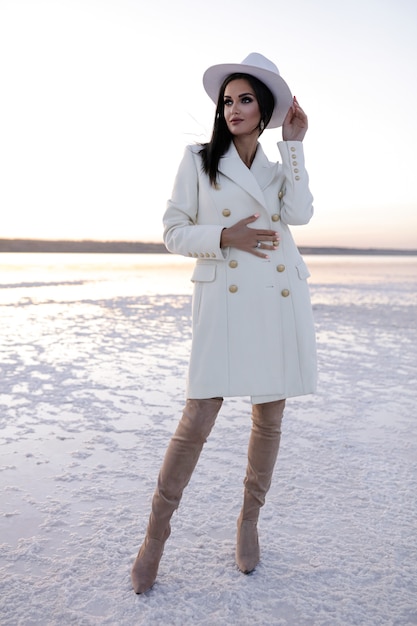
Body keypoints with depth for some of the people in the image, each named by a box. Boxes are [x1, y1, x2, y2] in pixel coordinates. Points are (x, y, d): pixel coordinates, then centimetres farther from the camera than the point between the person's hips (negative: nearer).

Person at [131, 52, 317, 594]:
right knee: (198, 417, -8)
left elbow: (300, 213, -3)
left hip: (280, 300, 4)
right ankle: (156, 531, 10)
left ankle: (249, 520, 27)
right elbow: (173, 232, 4)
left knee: (269, 417, 7)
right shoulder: (198, 160, 9)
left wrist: (293, 145, 0)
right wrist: (225, 236, -11)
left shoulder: (279, 169, 18)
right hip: (223, 300, -3)